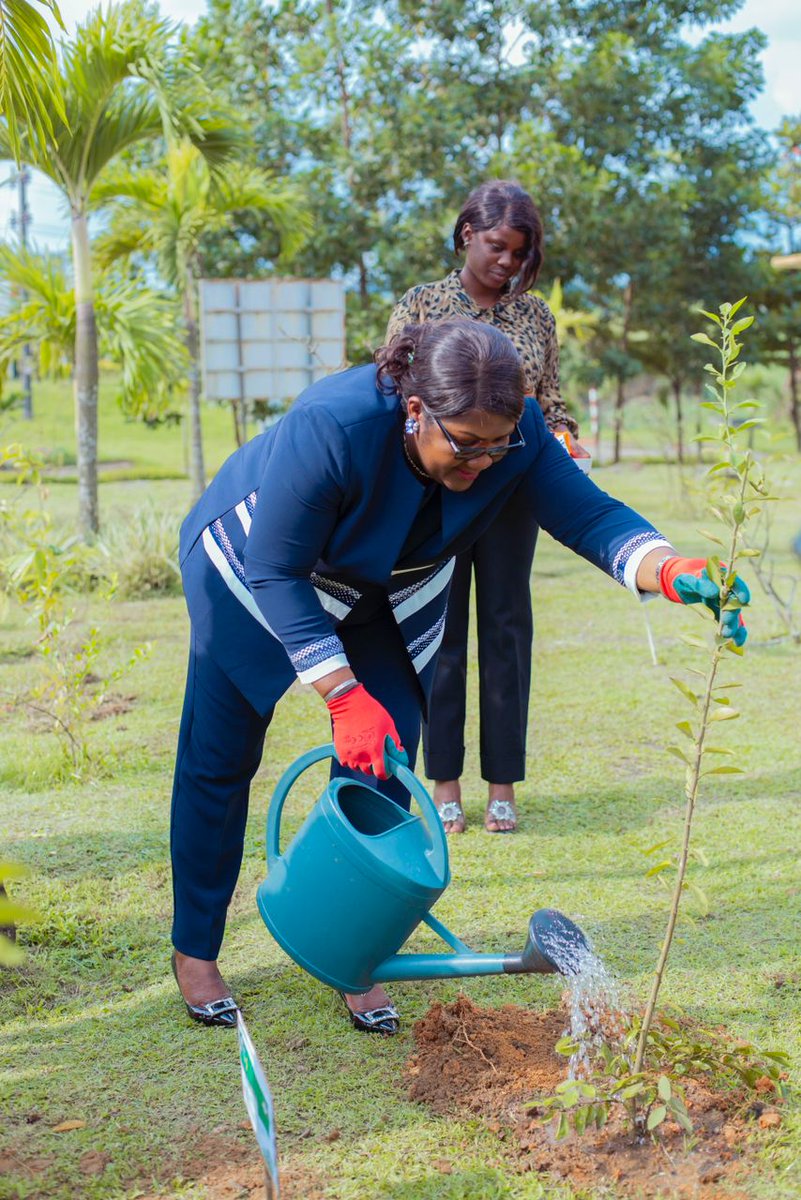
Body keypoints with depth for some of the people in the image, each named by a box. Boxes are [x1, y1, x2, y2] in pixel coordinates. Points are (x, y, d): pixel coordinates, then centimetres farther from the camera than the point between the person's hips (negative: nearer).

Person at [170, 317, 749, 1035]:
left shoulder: (513, 435, -27)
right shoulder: (332, 426, -40)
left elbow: (589, 515, -28)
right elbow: (275, 571, -33)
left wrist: (672, 570, -49)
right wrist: (345, 697, -36)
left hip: (387, 597, 4)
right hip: (253, 574, -4)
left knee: (382, 767, -4)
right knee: (220, 760, 2)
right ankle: (195, 951, 19)